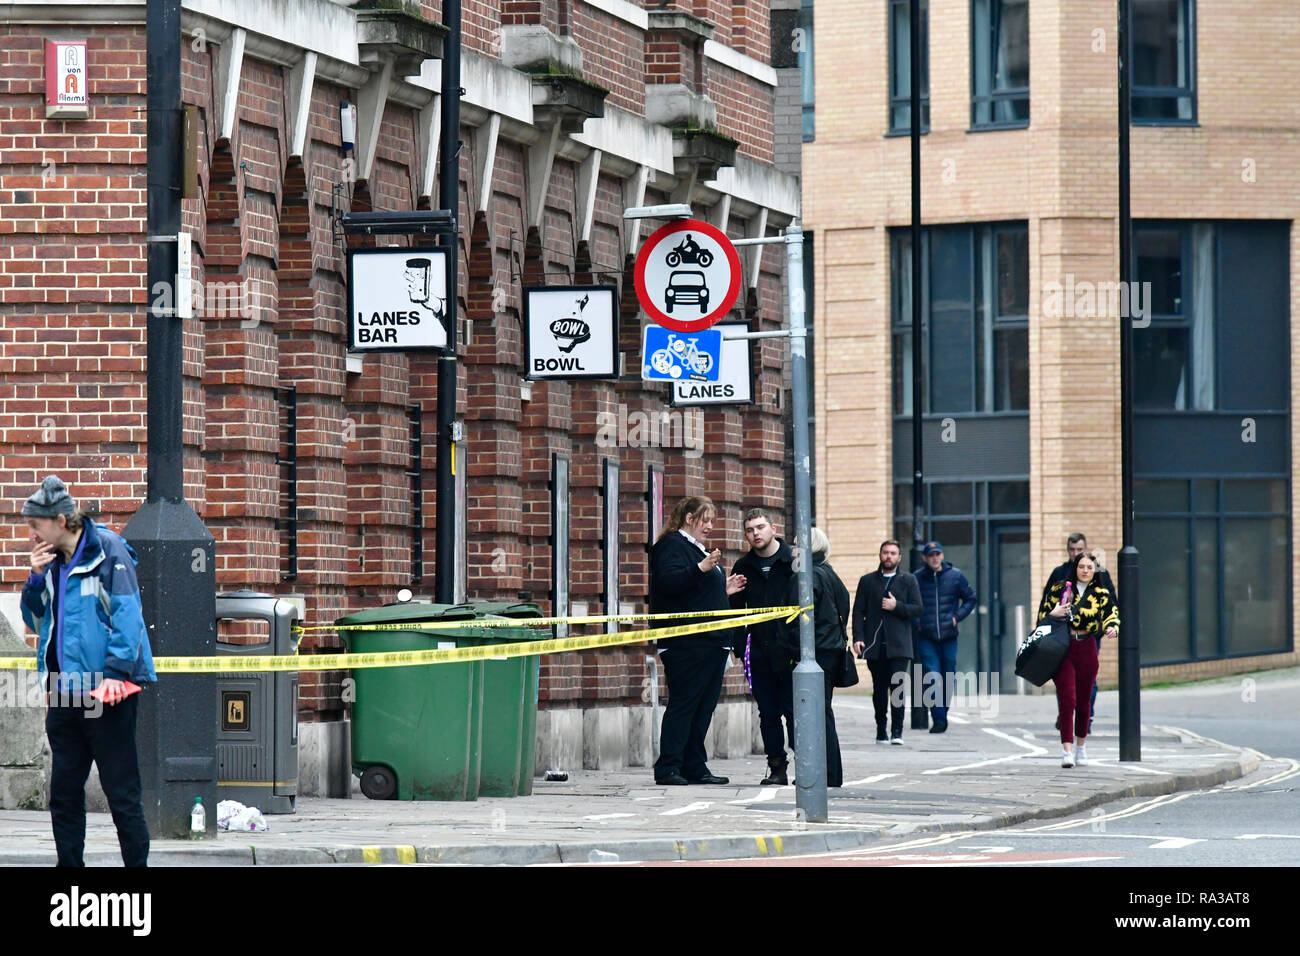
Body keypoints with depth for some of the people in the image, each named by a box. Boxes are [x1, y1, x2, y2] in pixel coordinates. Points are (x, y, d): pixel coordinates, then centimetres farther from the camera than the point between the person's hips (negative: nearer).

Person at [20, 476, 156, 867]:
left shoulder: (108, 551, -8)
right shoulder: (51, 561, 14)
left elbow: (127, 614, -14)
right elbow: (35, 620, 21)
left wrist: (116, 672, -23)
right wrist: (36, 578, 3)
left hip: (106, 691, -7)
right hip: (64, 694, 8)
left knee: (121, 791, -3)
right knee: (64, 793, 10)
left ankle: (137, 862, 3)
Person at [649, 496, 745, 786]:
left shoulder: (701, 549, 24)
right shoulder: (672, 545, -5)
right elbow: (668, 582, -22)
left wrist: (725, 589, 19)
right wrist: (701, 569, -30)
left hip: (711, 641, 10)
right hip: (686, 644, -10)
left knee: (704, 707, 9)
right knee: (682, 704, -11)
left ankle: (695, 767, 12)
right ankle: (668, 769, -10)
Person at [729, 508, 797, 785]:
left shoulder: (793, 560, -1)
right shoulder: (744, 567, 12)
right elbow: (735, 609, 15)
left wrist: (799, 644, -9)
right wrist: (739, 646, 5)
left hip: (790, 650, -4)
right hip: (759, 654, 4)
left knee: (794, 710, -4)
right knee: (768, 713, 5)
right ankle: (776, 768, 10)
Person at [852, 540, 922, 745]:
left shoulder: (908, 580, 10)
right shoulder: (867, 581, 12)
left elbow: (917, 609, 5)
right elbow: (858, 611, 7)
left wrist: (896, 606, -11)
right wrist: (857, 638, -5)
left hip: (898, 644, -2)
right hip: (874, 644, 2)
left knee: (897, 688, -11)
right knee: (879, 690, 5)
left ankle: (897, 732, -7)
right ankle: (881, 731, 12)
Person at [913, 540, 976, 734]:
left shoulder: (955, 576, 3)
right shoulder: (917, 578, 1)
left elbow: (970, 598, 13)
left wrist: (957, 617, 0)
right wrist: (916, 622, -2)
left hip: (949, 637, 2)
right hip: (926, 638, -2)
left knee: (947, 679, 8)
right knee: (932, 678, -12)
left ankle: (942, 715, 21)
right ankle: (938, 719, -12)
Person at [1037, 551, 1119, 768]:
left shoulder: (1102, 595, 7)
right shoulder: (1059, 589, 7)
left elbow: (1111, 616, -5)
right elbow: (1042, 615, 12)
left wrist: (1112, 629, -28)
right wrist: (1054, 614, -10)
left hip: (1086, 649, 1)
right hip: (1062, 649, -1)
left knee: (1083, 700, 10)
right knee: (1067, 698, -13)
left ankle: (1080, 746, 28)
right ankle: (1067, 750, -16)